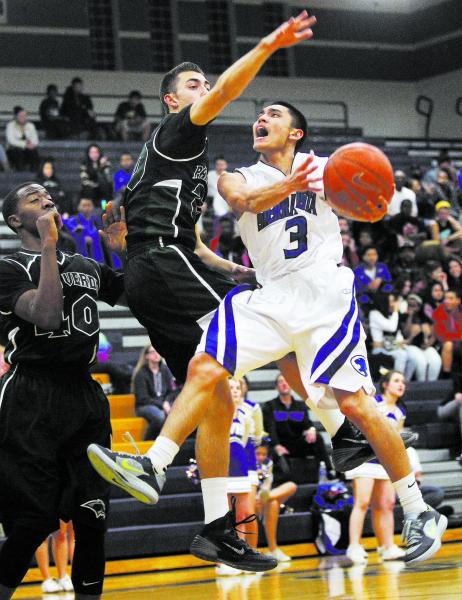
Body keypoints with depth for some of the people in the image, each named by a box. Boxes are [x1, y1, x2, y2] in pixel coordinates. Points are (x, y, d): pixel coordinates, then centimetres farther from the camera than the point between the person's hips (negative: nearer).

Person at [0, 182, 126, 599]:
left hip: (84, 395, 6)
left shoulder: (88, 268, 19)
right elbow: (47, 315, -19)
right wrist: (48, 244, -17)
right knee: (34, 521, -10)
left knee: (92, 515, 3)